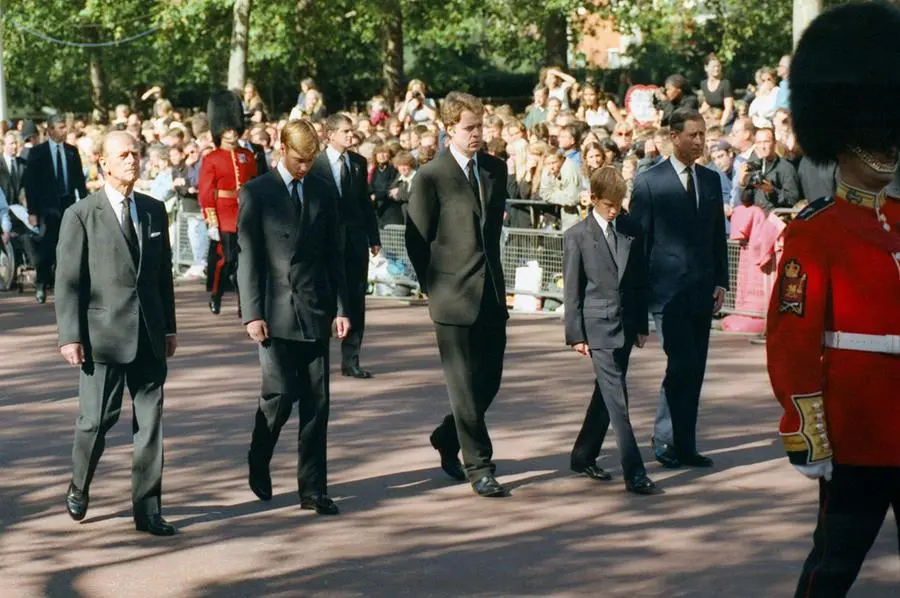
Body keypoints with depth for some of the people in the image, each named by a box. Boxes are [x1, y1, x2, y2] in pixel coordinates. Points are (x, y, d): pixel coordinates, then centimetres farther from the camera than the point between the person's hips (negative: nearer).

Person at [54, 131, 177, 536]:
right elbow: (68, 281, -4)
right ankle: (79, 488, 27)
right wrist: (70, 336, -10)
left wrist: (169, 327, 14)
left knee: (150, 423, 4)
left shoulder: (154, 211, 12)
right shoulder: (81, 215, -3)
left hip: (149, 336, 4)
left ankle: (147, 509, 10)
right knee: (96, 420, 0)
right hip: (104, 335, -4)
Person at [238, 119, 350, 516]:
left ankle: (313, 490, 6)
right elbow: (248, 257, -3)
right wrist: (252, 313, -9)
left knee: (316, 403, 1)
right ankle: (258, 464, 21)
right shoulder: (256, 193, 0)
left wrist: (341, 307, 6)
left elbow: (334, 254, 13)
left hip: (315, 311, 3)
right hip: (275, 313, -3)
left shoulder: (323, 192, 11)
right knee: (280, 394, -7)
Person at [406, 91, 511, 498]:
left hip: (491, 293, 6)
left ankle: (447, 439, 31)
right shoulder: (430, 177, -8)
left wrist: (492, 272, 14)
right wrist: (433, 285, -3)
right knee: (465, 385, -2)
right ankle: (478, 467, 5)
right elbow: (416, 239, -4)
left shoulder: (496, 170, 9)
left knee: (490, 380, 9)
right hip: (453, 296, -6)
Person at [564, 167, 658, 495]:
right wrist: (576, 335, -6)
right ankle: (634, 473, -13)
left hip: (626, 325, 5)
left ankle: (584, 456, 28)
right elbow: (572, 290, -3)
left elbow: (640, 280, 13)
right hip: (598, 326, -5)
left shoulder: (631, 230, 9)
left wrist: (642, 325, 11)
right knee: (616, 398, -10)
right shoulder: (577, 236, -3)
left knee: (607, 394, 13)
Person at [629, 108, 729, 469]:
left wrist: (721, 282, 7)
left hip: (701, 290, 5)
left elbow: (718, 236, 16)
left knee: (694, 370, 6)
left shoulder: (711, 180, 13)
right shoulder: (649, 182, -2)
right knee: (682, 363, -13)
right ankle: (665, 439, 0)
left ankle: (684, 446, 12)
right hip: (668, 290, -5)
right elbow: (638, 239, -2)